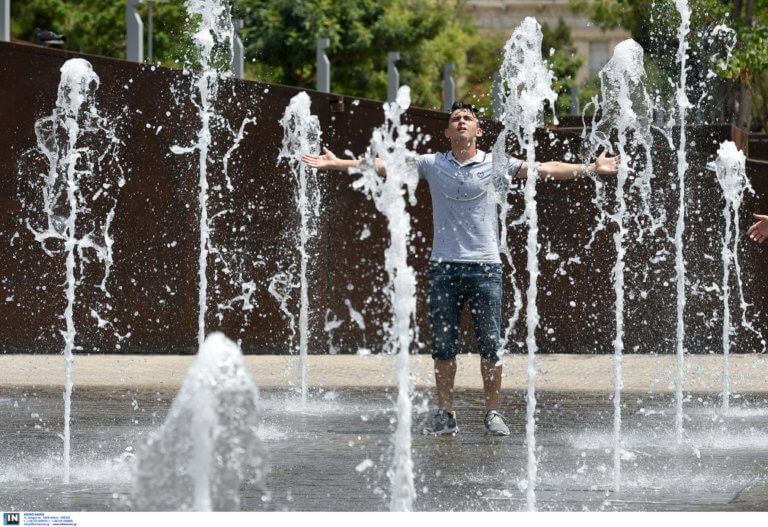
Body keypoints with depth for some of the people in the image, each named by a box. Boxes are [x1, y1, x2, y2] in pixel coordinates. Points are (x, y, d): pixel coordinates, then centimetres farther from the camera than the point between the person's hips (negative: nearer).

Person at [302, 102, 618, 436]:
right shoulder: (433, 165, 9)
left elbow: (546, 170, 0)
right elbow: (383, 166, 8)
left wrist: (591, 169, -9)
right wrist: (336, 164, 3)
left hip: (485, 267, -1)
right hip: (444, 267, 1)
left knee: (490, 345, -2)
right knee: (443, 346, 2)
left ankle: (493, 414, 7)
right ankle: (446, 415, 9)